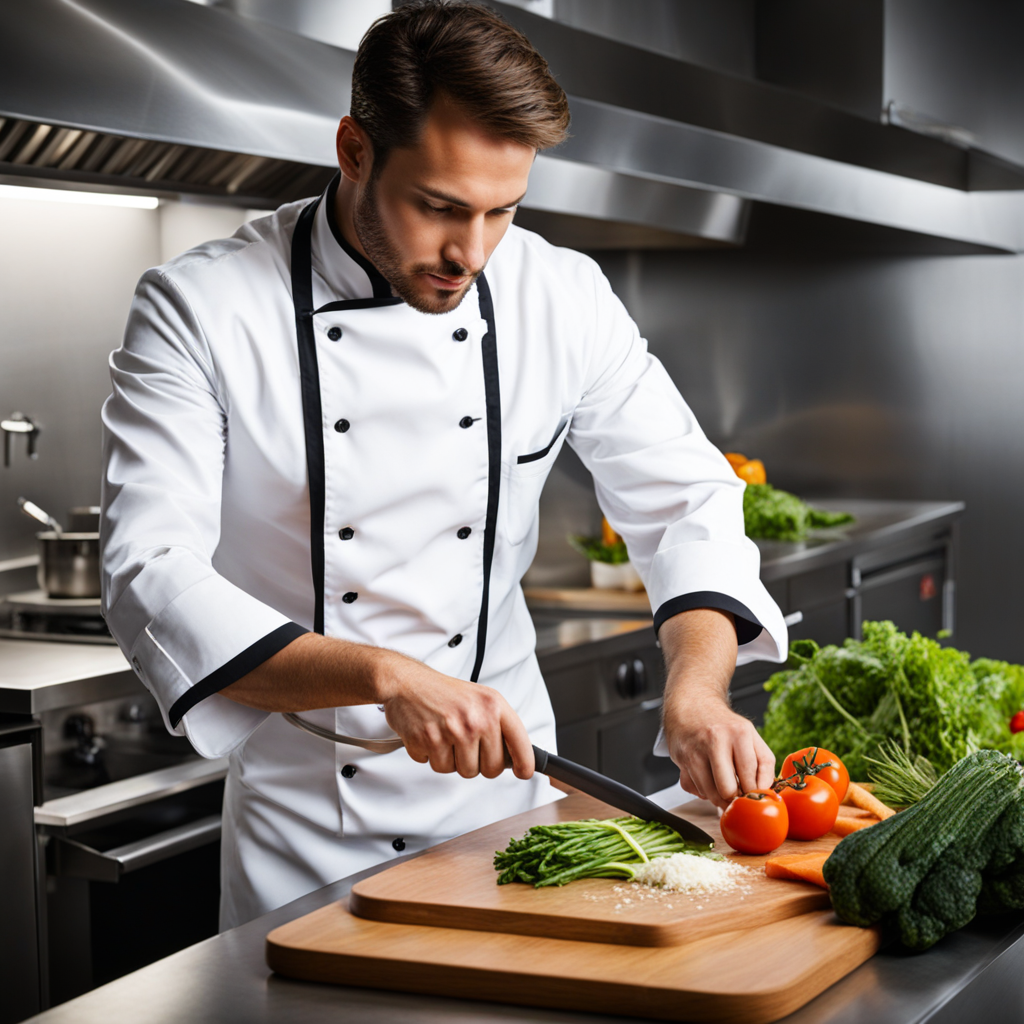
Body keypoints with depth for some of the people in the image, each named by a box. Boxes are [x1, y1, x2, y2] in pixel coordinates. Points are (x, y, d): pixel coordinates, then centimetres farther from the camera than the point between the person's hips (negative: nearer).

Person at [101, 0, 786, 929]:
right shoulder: (199, 310, -16)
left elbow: (685, 501, -3)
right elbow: (152, 580, -23)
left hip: (505, 787, 3)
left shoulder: (564, 298, -7)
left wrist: (696, 688, -22)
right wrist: (387, 677, -35)